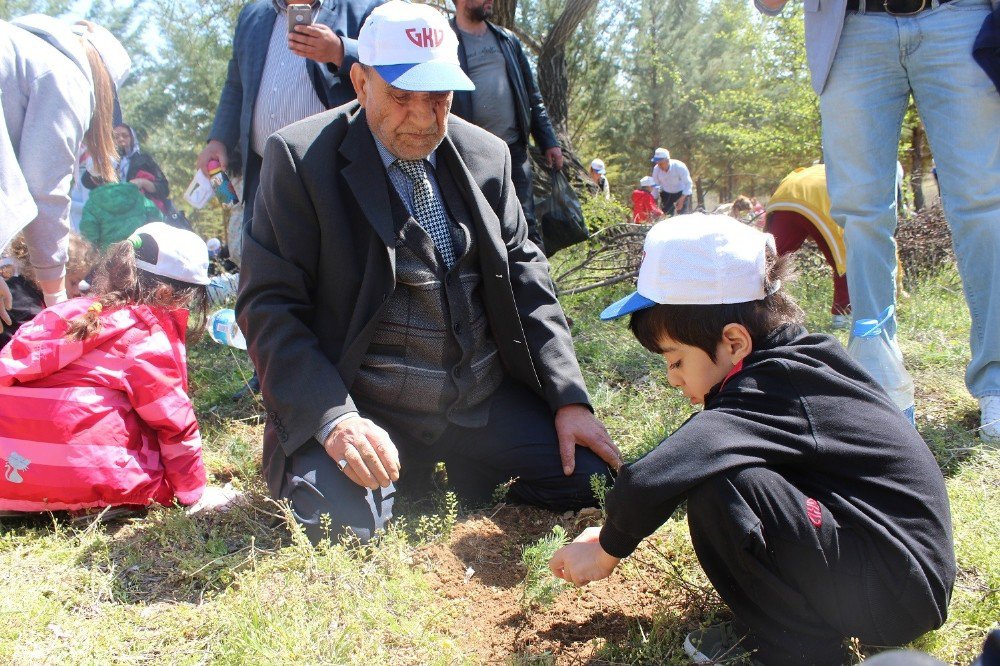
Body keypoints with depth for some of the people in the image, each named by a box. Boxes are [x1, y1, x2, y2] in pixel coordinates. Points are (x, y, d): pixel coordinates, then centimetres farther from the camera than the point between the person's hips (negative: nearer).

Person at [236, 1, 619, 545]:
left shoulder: (486, 154, 7)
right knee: (336, 529, -26)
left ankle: (463, 470, 18)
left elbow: (524, 279, 9)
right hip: (363, 407, -4)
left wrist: (570, 399, -1)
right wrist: (331, 416, -26)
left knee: (595, 475, -7)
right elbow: (269, 305, -11)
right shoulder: (302, 157, -7)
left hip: (486, 397, 4)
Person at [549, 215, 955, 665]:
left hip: (899, 596, -10)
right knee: (713, 460, 9)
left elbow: (649, 483, -33)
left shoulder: (770, 395, -24)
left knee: (719, 486, -28)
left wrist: (609, 548, -14)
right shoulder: (799, 359, 4)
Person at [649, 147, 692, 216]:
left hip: (682, 193, -3)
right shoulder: (656, 169, -16)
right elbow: (656, 185, -4)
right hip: (666, 195, 3)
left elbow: (688, 184, -20)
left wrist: (682, 199, -27)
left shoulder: (679, 167, -26)